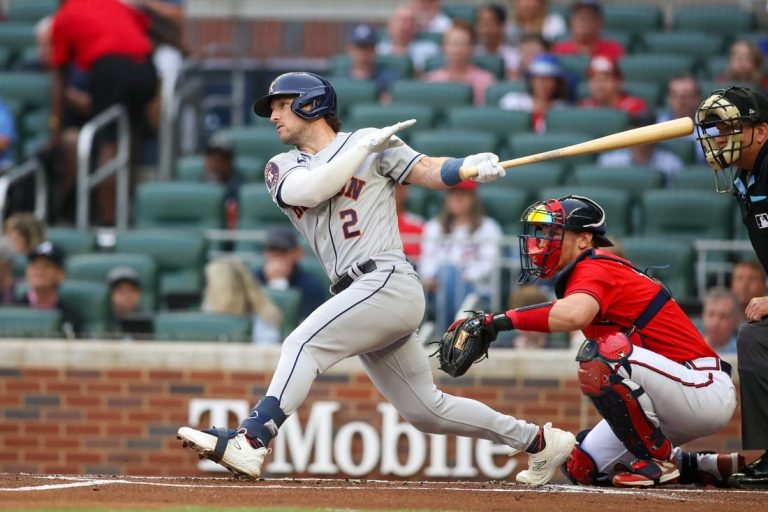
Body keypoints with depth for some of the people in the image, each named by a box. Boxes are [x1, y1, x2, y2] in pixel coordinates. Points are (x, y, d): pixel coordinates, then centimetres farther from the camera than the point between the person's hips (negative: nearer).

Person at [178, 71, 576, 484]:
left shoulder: (369, 142, 6)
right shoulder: (283, 168, 17)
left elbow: (431, 172, -1)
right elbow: (309, 190, -4)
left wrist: (473, 167, -20)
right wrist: (366, 148, -5)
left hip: (388, 281, -7)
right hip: (358, 294, 7)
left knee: (303, 344, -23)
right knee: (425, 409, 10)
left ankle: (250, 442, -32)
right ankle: (538, 441, 21)